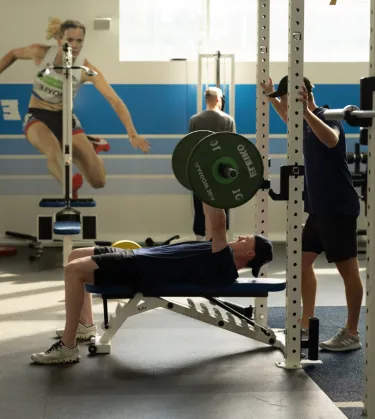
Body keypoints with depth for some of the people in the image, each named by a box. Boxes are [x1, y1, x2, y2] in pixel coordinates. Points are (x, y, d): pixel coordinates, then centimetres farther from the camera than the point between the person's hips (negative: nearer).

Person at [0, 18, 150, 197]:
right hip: (37, 117, -1)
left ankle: (88, 147, 28)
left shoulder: (86, 69, -18)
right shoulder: (41, 52, -16)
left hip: (65, 118, 1)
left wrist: (132, 134, -35)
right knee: (54, 151, -41)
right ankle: (69, 189, -16)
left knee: (98, 181, -5)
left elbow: (115, 101, -24)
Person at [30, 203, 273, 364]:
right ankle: (85, 325, 24)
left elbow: (217, 224, -28)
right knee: (76, 256, 18)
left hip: (140, 272, -10)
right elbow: (215, 226, 28)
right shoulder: (221, 257, 14)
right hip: (140, 259, 10)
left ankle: (68, 347, -17)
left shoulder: (223, 264, -16)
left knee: (74, 270, -23)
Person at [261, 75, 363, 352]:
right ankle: (307, 323, 21)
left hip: (339, 207, -10)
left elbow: (331, 140, -41)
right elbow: (289, 118, 38)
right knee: (303, 261, 13)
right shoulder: (307, 122, 12)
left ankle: (352, 334, 4)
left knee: (348, 269, -2)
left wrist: (305, 110, -46)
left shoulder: (326, 118, -15)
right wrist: (271, 96, 36)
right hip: (320, 206, 10)